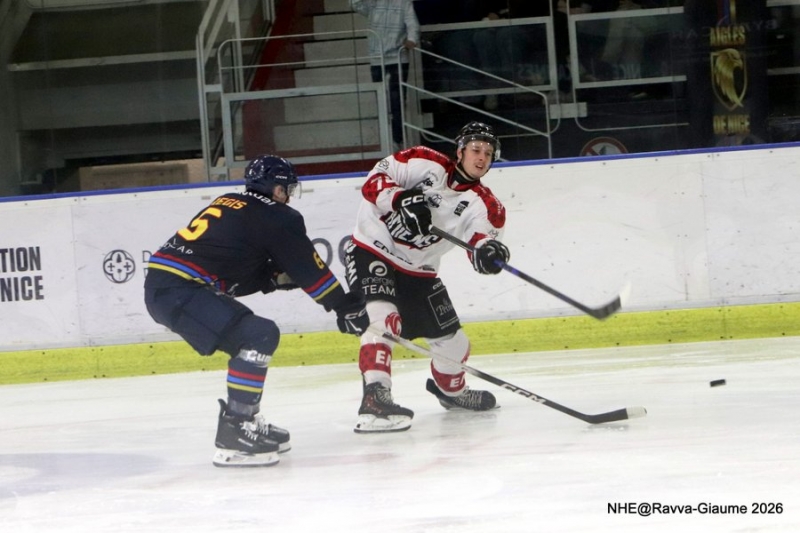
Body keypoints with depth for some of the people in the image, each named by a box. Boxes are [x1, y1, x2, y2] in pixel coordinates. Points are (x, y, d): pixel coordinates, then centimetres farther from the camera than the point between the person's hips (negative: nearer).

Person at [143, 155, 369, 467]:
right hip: (177, 289, -10)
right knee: (259, 336, -17)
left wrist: (276, 277, 13)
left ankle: (246, 421, 26)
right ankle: (233, 436, -22)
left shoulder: (229, 206, 22)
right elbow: (309, 268, 1)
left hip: (162, 284, 10)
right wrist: (346, 307, 10)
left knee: (255, 336, 20)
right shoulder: (275, 217, -3)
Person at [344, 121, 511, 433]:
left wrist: (489, 254, -40)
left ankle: (451, 390, 45)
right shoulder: (425, 163, -12)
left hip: (417, 272, 6)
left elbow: (482, 245, -16)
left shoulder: (484, 205, -2)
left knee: (452, 342, 12)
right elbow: (373, 182, -14)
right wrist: (401, 200, -32)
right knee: (382, 316, -31)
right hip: (371, 252, -6)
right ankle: (375, 399, -40)